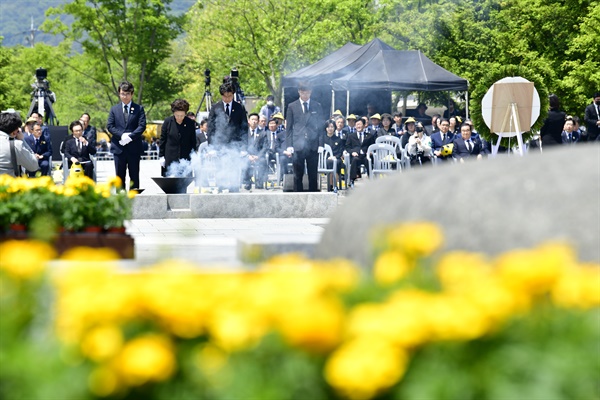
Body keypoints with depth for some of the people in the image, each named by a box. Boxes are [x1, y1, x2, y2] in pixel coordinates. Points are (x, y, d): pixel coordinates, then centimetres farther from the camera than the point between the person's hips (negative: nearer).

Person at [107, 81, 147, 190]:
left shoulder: (139, 109, 6)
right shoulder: (114, 109, 12)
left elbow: (142, 126, -4)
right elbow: (109, 126, 3)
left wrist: (130, 136, -17)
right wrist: (121, 135, -12)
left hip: (134, 148, -1)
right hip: (119, 147, 1)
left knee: (134, 176, 1)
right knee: (120, 175, 4)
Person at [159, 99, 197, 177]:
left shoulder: (190, 123, 1)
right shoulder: (168, 122, 0)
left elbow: (193, 142, 9)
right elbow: (162, 140, 6)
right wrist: (161, 156, 4)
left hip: (186, 159, 0)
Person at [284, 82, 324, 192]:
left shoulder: (317, 106, 9)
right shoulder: (292, 106, 8)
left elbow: (321, 126, 9)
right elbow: (289, 128, 7)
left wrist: (321, 144, -1)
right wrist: (289, 146, -2)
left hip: (313, 146, 0)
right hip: (298, 146, 0)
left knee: (313, 175, 2)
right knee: (298, 175, 2)